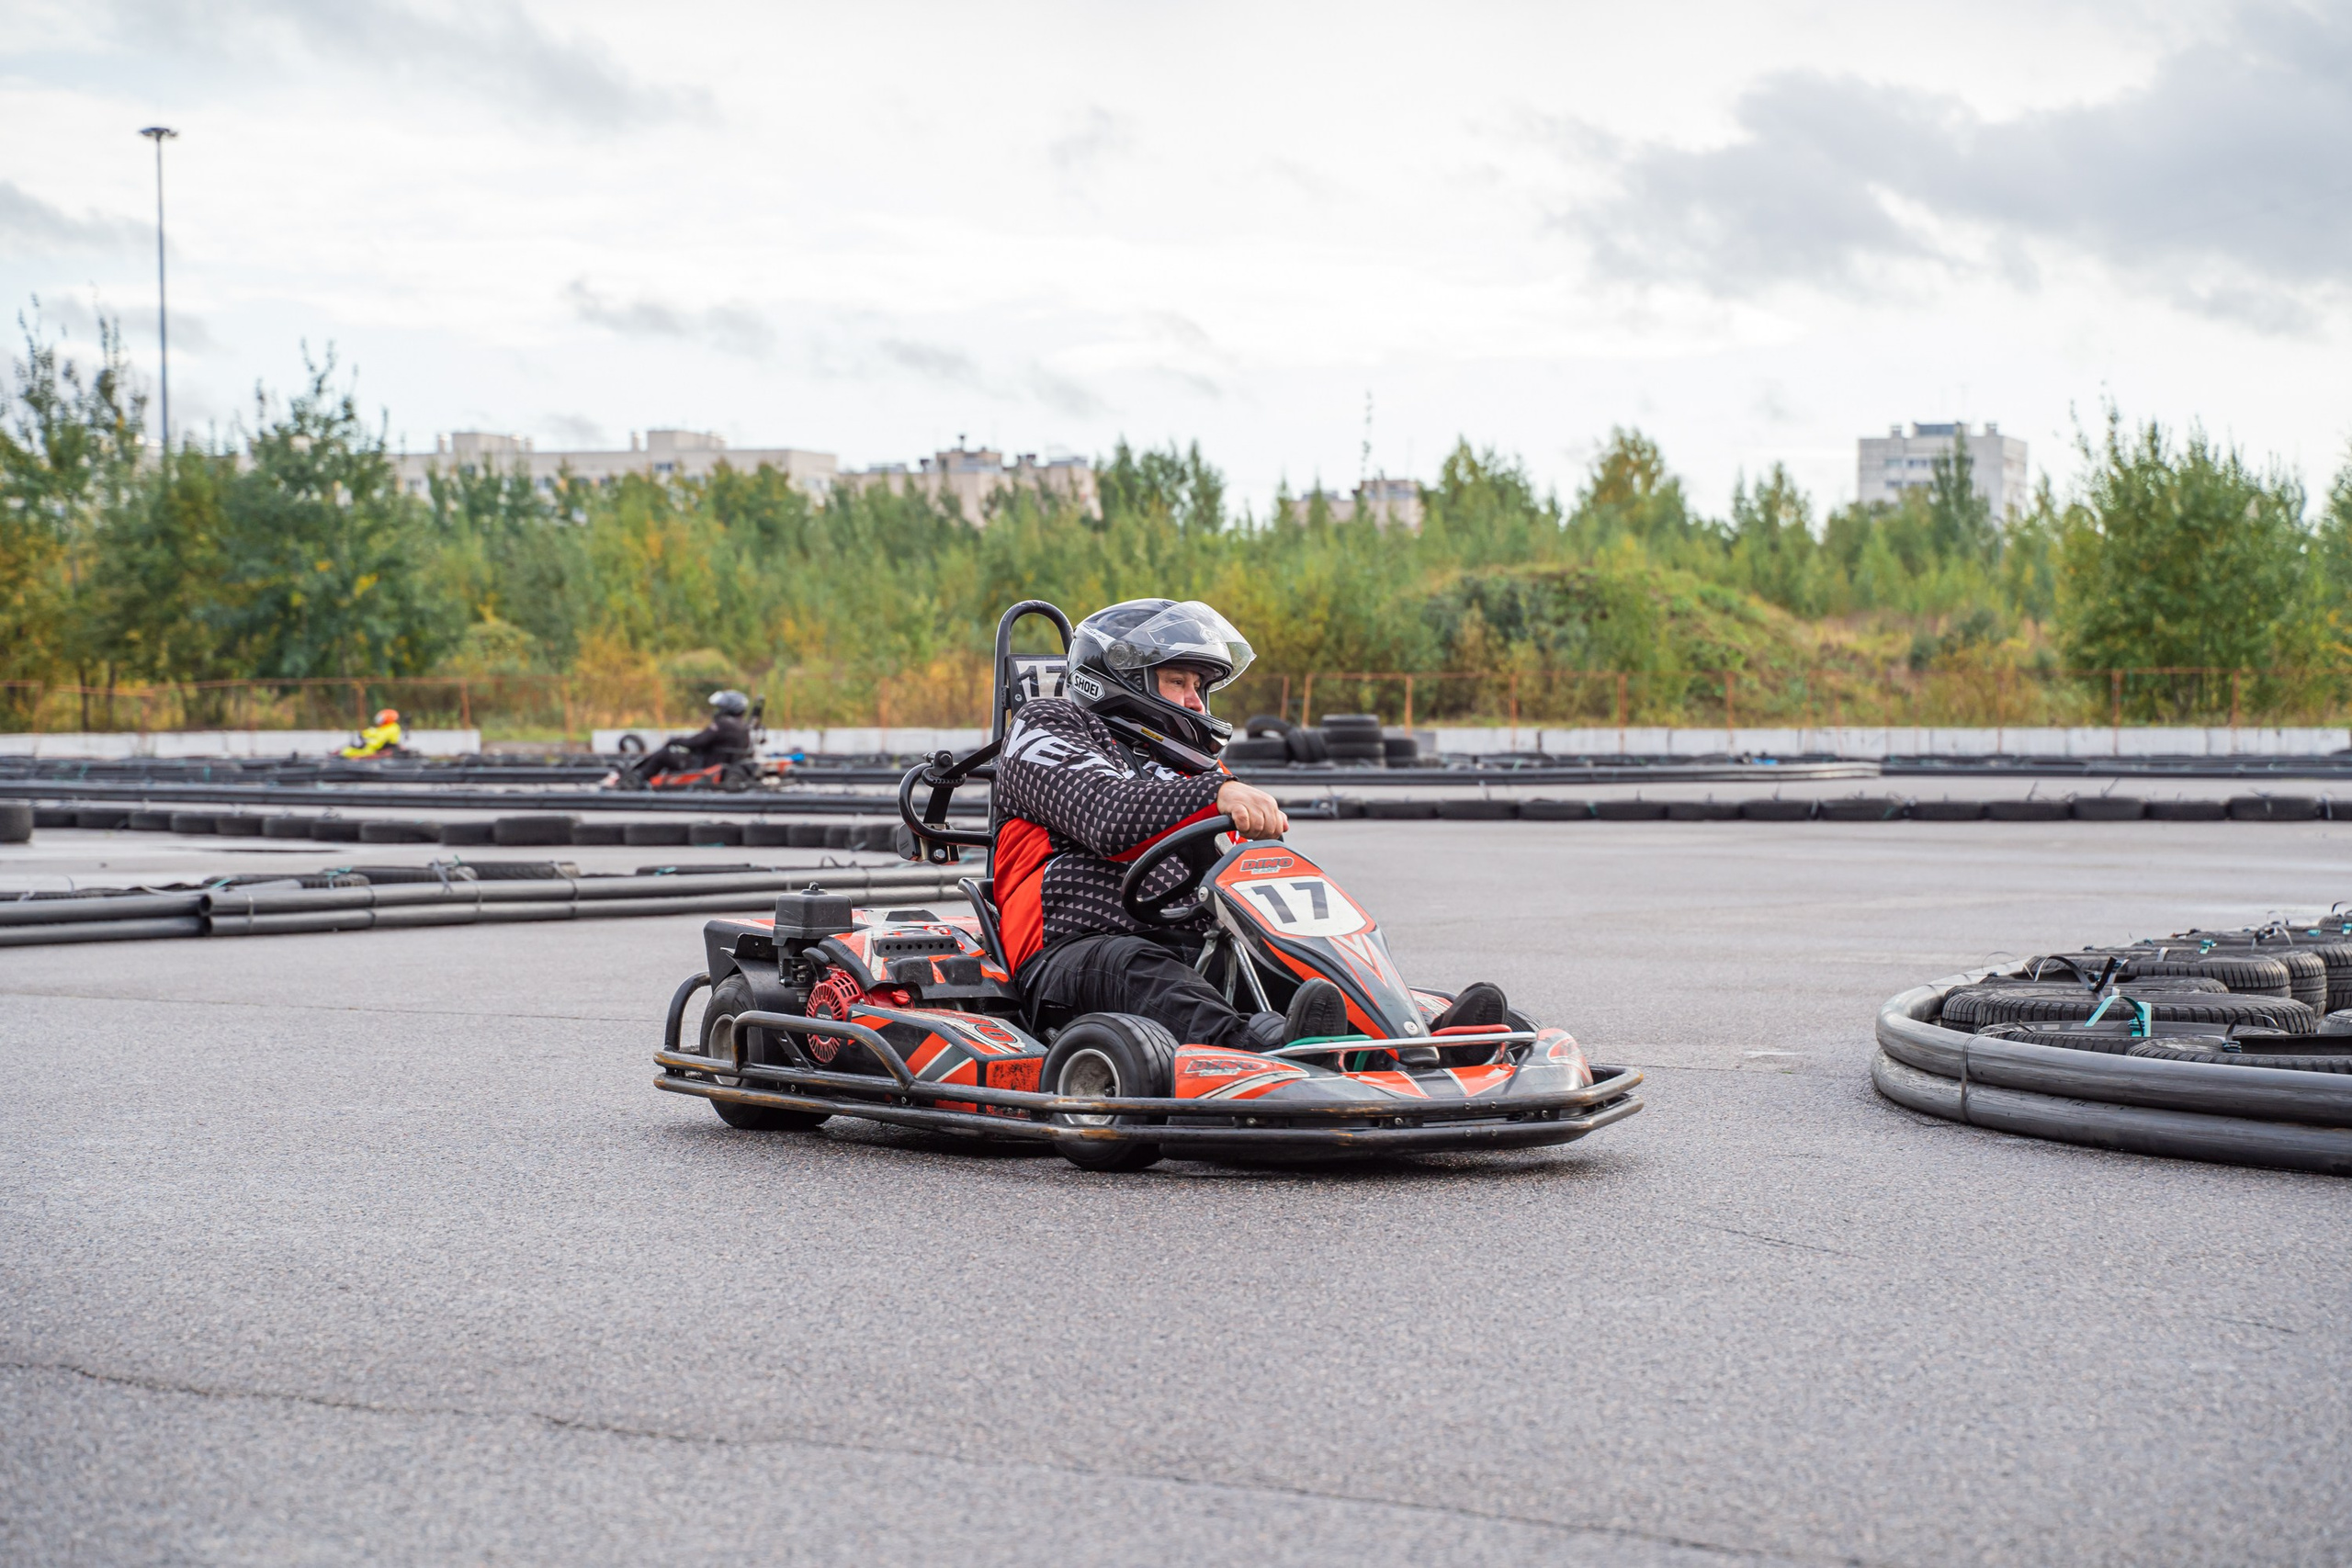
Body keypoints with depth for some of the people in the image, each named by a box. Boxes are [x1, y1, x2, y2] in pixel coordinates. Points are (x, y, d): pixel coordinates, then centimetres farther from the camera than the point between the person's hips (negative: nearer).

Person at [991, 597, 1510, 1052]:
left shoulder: (1189, 769, 32)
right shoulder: (1045, 730, 12)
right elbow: (1108, 817, -12)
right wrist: (1217, 793, -25)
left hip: (1191, 954, 6)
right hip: (1069, 955, -6)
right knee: (1134, 965, -38)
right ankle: (1274, 1052, -67)